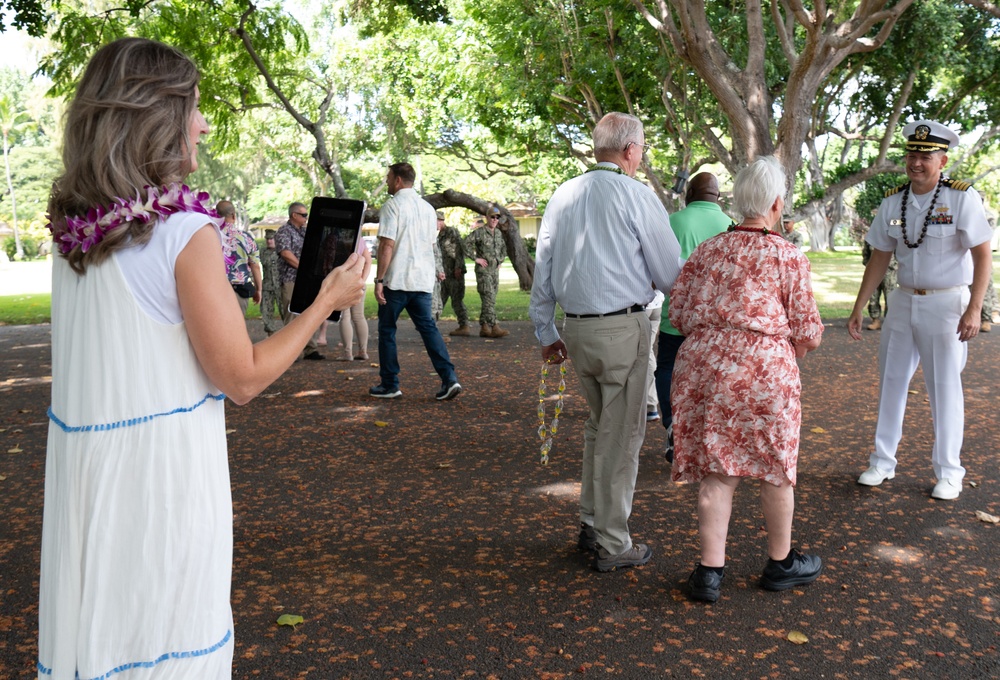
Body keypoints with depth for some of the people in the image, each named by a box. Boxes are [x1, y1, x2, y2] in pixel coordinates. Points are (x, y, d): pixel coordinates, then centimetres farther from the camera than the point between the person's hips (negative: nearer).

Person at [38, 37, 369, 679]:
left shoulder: (74, 230, 3)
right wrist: (327, 302, -3)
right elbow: (242, 378, -13)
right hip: (162, 465, -7)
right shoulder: (185, 229, -17)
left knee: (94, 621, 20)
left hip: (81, 462, 7)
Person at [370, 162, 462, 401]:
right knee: (428, 327, 6)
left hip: (397, 280, -6)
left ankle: (390, 385, 11)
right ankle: (449, 378, -7)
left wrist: (379, 280, -13)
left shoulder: (393, 205, -8)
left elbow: (387, 245, -15)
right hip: (423, 280, 6)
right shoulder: (428, 208, 14)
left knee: (387, 329, 7)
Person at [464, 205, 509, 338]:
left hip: (495, 270, 7)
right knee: (489, 299, -13)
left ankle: (484, 328, 13)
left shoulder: (499, 233, 13)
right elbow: (466, 243, -15)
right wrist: (475, 258, -14)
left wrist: (501, 260, 18)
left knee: (489, 300, 8)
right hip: (483, 270, -7)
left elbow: (503, 248, 30)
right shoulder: (479, 232, -8)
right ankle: (494, 327, -16)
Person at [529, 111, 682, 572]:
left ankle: (591, 525, 28)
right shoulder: (636, 195, -8)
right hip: (622, 327, -6)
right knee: (621, 434, 3)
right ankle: (613, 545, 12)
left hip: (576, 328, 6)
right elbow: (669, 274, -6)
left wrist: (546, 332, 21)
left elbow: (542, 271, 13)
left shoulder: (563, 195, 10)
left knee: (599, 425, 21)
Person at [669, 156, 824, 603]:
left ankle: (710, 571, 10)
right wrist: (794, 351, 20)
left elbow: (678, 312, 9)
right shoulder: (788, 257, -3)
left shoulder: (706, 251, 9)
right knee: (775, 466, 14)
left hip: (703, 364, 4)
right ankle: (780, 563, 31)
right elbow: (807, 330, -2)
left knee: (716, 470, 10)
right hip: (764, 366, -3)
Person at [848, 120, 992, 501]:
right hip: (904, 301, 5)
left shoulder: (961, 197, -10)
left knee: (944, 388, 2)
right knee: (890, 381, 9)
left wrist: (973, 310, -21)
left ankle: (948, 472, 16)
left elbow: (983, 255, -12)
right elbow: (879, 259, 8)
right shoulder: (892, 202, 3)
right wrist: (858, 309, 5)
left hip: (946, 303, -5)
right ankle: (882, 463, 21)